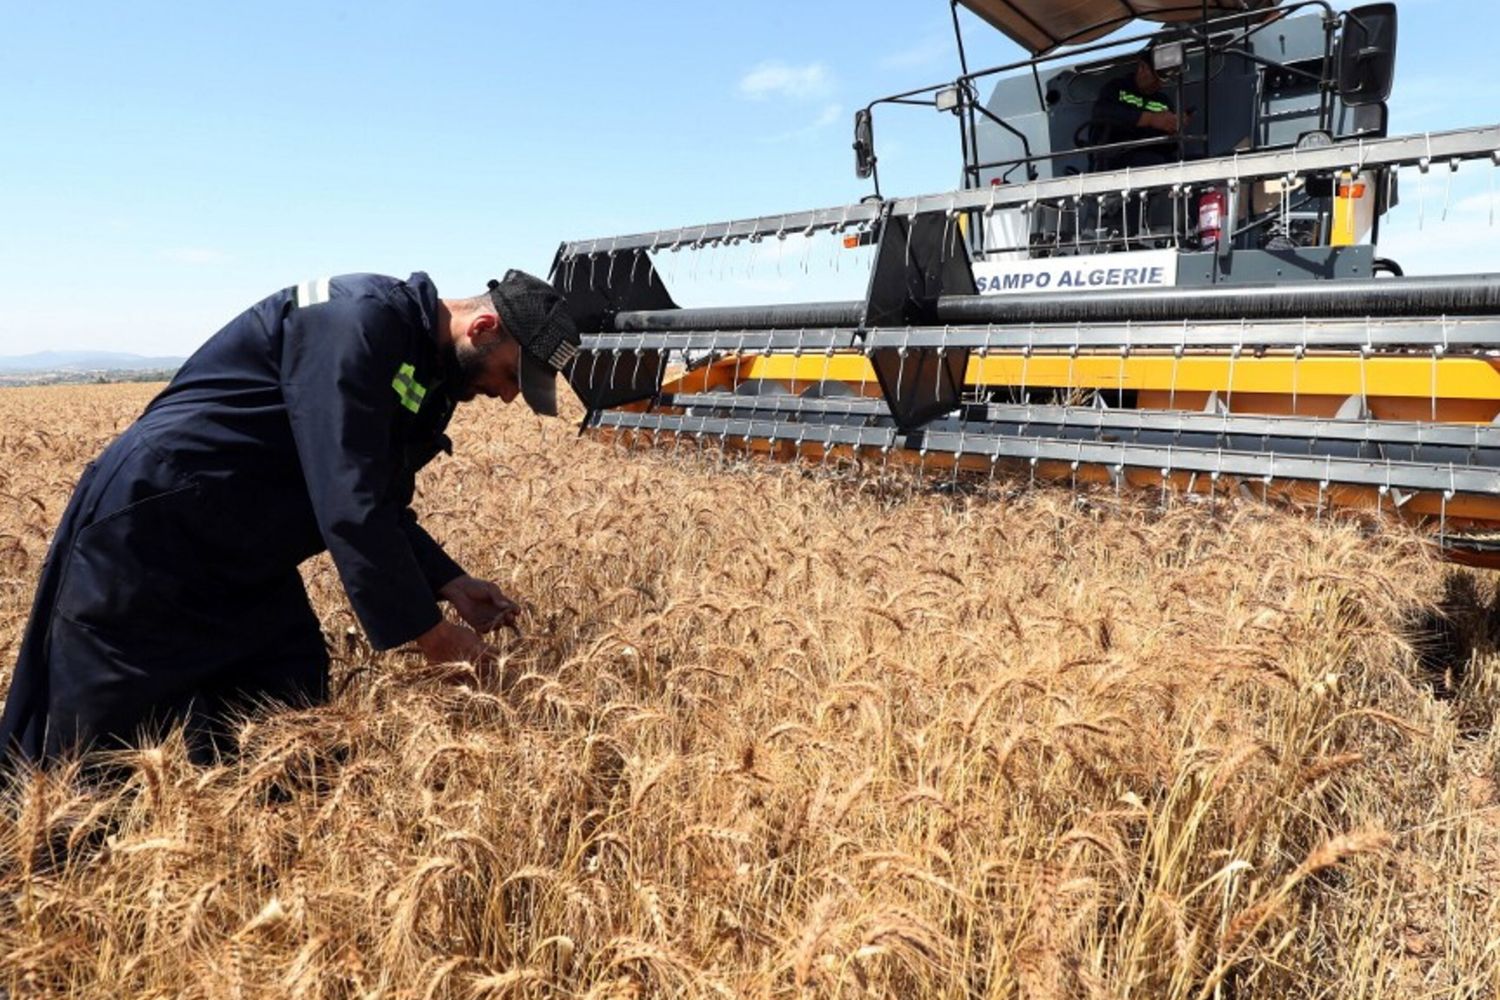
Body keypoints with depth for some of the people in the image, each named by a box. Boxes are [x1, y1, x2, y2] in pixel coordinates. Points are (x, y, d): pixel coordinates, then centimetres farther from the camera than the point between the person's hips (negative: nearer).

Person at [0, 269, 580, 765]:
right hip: (146, 539, -9)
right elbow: (348, 505, -30)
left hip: (243, 563, 9)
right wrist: (429, 633, -21)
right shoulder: (359, 321, -24)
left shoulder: (424, 370, 7)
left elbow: (378, 502, 15)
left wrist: (449, 584, 0)